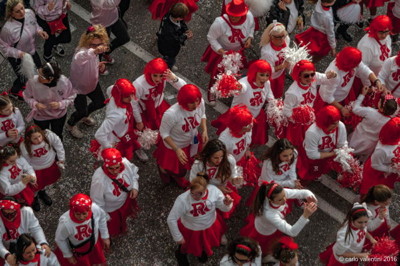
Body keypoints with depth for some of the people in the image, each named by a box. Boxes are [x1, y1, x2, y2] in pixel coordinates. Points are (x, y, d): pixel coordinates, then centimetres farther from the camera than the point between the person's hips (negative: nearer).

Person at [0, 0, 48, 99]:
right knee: (24, 78, 17)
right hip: (18, 58, -6)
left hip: (32, 51, 6)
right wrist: (18, 53, -34)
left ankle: (22, 83, 62)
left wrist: (39, 30, -16)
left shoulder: (29, 13, -21)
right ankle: (14, 91, 54)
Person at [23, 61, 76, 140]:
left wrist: (60, 104, -32)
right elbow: (27, 97, -12)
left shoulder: (64, 82, -33)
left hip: (59, 115, 0)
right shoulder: (33, 82, -32)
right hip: (40, 116, 0)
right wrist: (35, 104, -31)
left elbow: (71, 97, -15)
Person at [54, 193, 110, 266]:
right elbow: (60, 240, -19)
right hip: (78, 252, -3)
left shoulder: (95, 208, -36)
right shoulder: (65, 223, -42)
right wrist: (68, 255, -4)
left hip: (94, 243, 3)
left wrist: (105, 236, 1)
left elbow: (102, 217, -9)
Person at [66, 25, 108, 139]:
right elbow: (78, 58, -70)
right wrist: (95, 51, -89)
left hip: (92, 83, 8)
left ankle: (84, 116, 55)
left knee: (101, 102, 23)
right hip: (78, 87, -8)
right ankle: (70, 125, 44)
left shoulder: (93, 50, -16)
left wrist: (98, 65, -14)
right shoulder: (83, 51, -42)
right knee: (82, 111, 8)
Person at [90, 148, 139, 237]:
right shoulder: (99, 180, -45)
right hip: (110, 209, -4)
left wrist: (135, 187, -18)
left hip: (125, 200, 5)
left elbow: (133, 172, -6)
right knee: (112, 228, 25)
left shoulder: (126, 163, -33)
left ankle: (122, 226, 71)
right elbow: (97, 202, -27)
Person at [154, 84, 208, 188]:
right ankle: (163, 169, 62)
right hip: (173, 145, -5)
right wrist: (177, 150, -30)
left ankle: (178, 177, 66)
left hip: (191, 143, 5)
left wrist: (204, 130, -17)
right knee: (171, 167, 24)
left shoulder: (200, 102, -28)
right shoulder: (171, 114, -43)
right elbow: (164, 133, -25)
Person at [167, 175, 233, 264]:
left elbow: (224, 208, -15)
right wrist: (178, 237, -16)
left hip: (211, 226, 3)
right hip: (191, 230, -3)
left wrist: (227, 204, -39)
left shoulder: (213, 190, -30)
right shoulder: (182, 200, -38)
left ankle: (203, 250, 68)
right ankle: (181, 253, 61)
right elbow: (171, 219, -26)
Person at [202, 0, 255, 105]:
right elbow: (211, 38, -25)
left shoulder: (249, 17, -27)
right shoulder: (220, 23, -40)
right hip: (221, 51, -4)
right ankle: (211, 92, 44)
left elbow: (251, 27, -1)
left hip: (238, 51, 4)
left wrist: (249, 38, -19)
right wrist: (221, 51, -32)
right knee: (217, 73, 13)